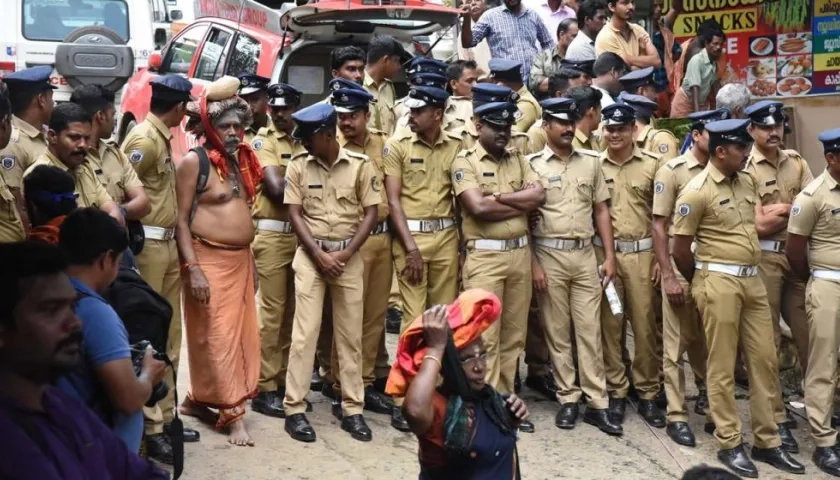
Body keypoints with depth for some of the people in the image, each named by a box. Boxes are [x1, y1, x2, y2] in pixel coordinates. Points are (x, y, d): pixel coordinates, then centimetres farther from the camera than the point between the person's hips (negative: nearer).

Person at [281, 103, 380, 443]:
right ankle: (295, 409, 4)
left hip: (349, 256, 0)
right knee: (305, 332, -2)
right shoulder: (298, 167, -1)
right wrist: (320, 255, -10)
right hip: (310, 255, 0)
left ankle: (352, 409, 14)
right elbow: (295, 215, -1)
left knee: (350, 334, 6)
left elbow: (371, 213, -2)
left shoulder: (360, 165, -4)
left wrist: (345, 253, -11)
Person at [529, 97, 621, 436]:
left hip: (585, 254, 3)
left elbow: (601, 211, 11)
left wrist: (609, 256, 5)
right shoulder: (532, 164, -2)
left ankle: (597, 403, 10)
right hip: (549, 255, -2)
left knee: (590, 329, 4)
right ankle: (567, 399, 16)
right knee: (557, 331, 6)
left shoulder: (591, 161, 8)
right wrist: (533, 264, -9)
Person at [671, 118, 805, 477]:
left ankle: (767, 441, 20)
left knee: (764, 360, 9)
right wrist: (702, 283, 4)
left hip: (753, 280, 7)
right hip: (719, 282, -7)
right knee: (722, 365, 2)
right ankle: (730, 443, 13)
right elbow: (680, 249, -8)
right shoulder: (697, 191, -12)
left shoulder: (748, 182, 10)